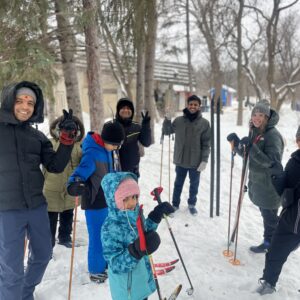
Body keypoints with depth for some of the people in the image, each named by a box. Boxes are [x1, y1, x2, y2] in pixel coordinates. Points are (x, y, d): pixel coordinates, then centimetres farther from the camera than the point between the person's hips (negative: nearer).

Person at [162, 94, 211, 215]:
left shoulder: (204, 123, -5)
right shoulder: (179, 120, -1)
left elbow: (206, 143, -4)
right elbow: (166, 132, 9)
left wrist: (204, 160, -10)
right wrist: (167, 119, -7)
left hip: (196, 161, -1)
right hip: (180, 160, 1)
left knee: (194, 184, 14)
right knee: (178, 183, 14)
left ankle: (192, 204, 34)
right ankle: (175, 204, 30)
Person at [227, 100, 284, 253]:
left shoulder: (273, 135, -21)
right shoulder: (254, 131, 4)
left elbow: (271, 161, -28)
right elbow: (247, 154, 10)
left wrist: (252, 147, -37)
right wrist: (236, 142, -7)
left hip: (269, 184, -8)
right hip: (257, 181, 8)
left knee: (269, 215, 6)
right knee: (265, 213, 21)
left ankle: (269, 243, 24)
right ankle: (269, 241, 38)